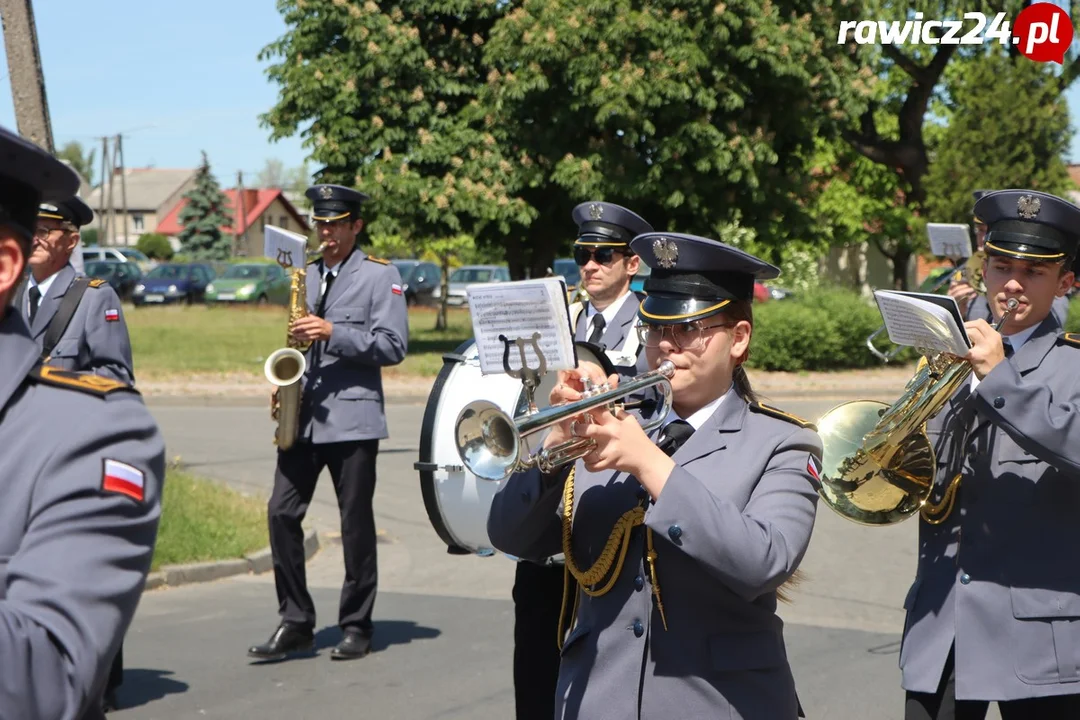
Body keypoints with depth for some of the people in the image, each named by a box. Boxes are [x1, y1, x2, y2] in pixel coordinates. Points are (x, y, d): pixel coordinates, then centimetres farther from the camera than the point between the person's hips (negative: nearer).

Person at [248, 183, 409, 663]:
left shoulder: (380, 276, -1)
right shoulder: (308, 275, 17)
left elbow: (393, 346, -10)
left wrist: (333, 333, -18)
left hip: (352, 417, -5)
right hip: (303, 415, 5)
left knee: (355, 521, 1)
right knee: (282, 511, -2)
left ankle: (356, 626, 11)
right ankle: (295, 622, 7)